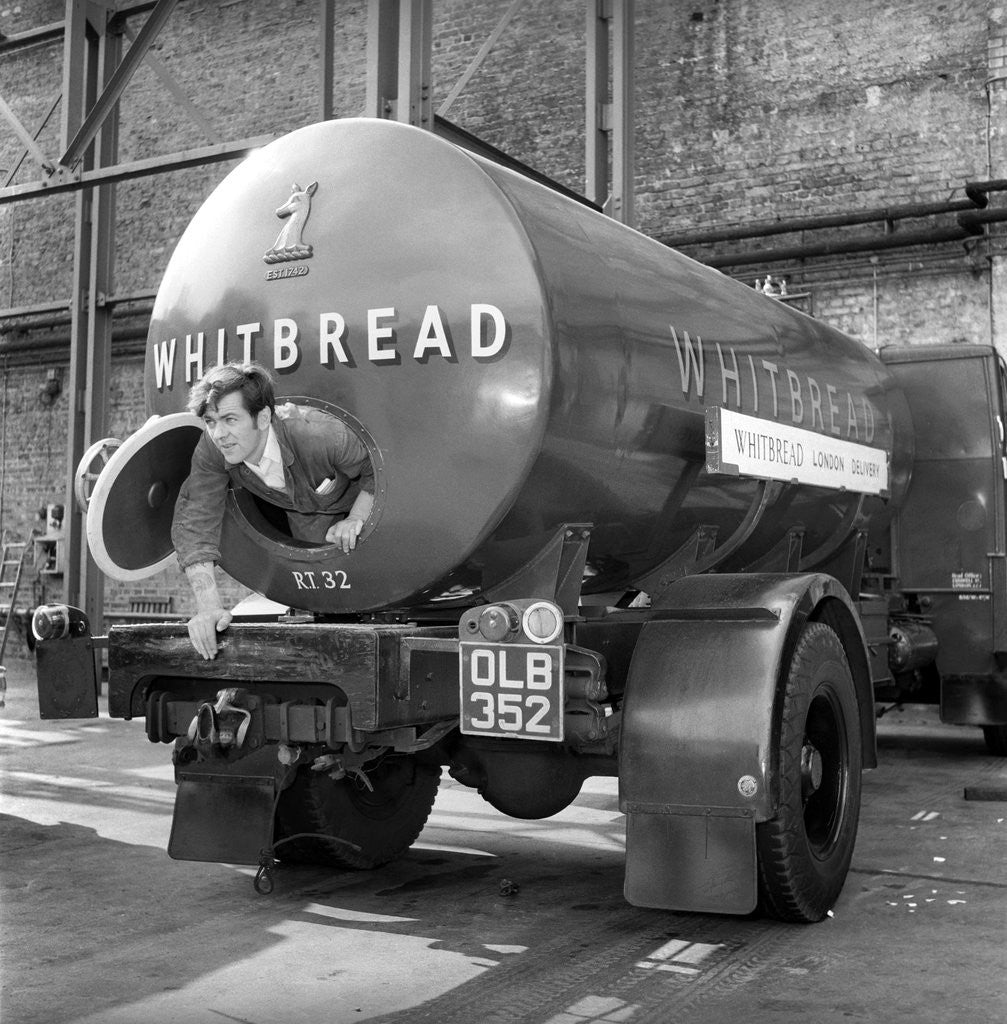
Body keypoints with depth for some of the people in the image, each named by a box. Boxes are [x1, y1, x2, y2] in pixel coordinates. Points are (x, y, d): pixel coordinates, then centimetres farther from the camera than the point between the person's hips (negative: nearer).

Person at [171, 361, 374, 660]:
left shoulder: (322, 436, -45)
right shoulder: (211, 450, -32)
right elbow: (193, 523, -33)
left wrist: (356, 519, -38)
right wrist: (209, 607, -42)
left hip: (364, 501, -3)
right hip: (304, 513, 3)